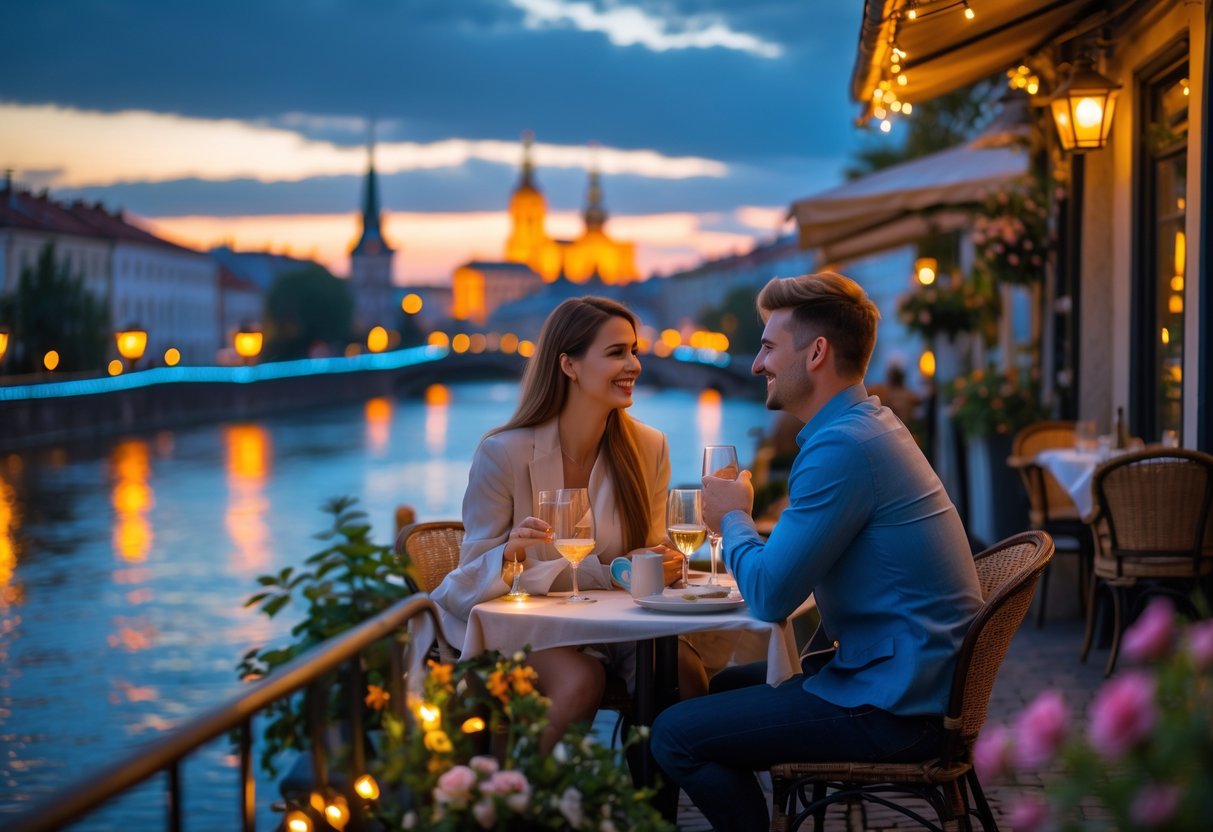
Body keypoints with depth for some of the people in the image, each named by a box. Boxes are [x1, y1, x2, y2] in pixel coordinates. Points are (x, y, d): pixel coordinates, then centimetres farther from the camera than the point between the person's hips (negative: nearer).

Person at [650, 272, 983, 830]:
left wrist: (733, 519, -3)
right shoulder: (871, 424, 13)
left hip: (892, 709, -11)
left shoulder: (843, 446, -21)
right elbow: (794, 561, 21)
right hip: (913, 679, 11)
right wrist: (740, 527, 5)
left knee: (674, 735, -10)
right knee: (724, 685, 27)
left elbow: (769, 596, -21)